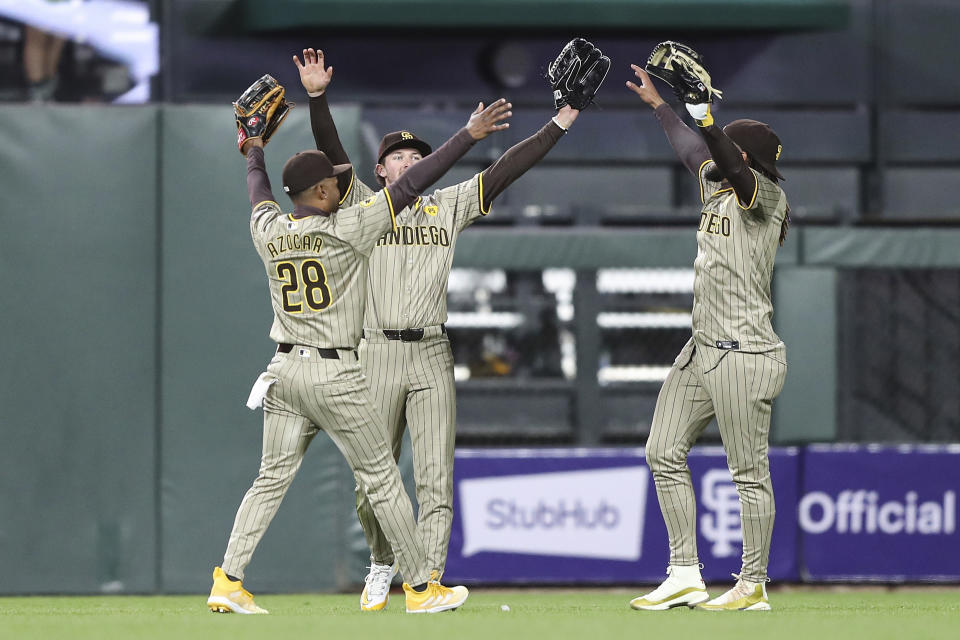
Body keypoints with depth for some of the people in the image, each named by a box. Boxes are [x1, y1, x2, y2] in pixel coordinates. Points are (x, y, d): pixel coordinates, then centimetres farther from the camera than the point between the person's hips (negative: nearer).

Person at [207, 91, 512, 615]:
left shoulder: (269, 231, 3)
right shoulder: (346, 228, -11)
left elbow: (258, 191, 26)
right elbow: (410, 187, -12)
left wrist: (255, 152, 47)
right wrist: (469, 136, -9)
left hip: (284, 372, 5)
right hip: (335, 375, -5)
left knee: (271, 479, 10)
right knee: (382, 479, 3)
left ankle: (227, 582, 1)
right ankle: (420, 588, 8)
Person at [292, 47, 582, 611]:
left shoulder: (449, 207, 14)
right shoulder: (364, 206, 9)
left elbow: (506, 170, 9)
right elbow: (333, 157, -4)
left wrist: (562, 122, 3)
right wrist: (318, 97, -18)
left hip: (433, 357, 1)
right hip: (378, 354, -1)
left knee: (436, 479, -6)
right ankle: (383, 565, 25)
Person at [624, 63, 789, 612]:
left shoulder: (766, 196, -10)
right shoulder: (718, 190, 14)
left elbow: (730, 163, -29)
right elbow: (697, 154, 32)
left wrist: (704, 113, -41)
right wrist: (658, 104, 40)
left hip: (745, 356, -10)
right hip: (703, 351, 10)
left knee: (749, 472, -4)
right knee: (665, 454, 7)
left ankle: (754, 586, 3)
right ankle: (685, 576, 10)